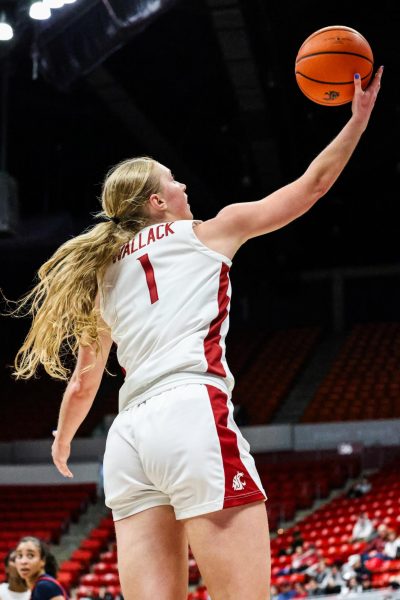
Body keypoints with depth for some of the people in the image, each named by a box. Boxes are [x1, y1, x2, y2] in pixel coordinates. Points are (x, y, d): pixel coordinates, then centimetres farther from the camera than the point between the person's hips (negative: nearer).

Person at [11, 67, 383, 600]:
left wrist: (63, 442, 50)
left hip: (129, 436, 6)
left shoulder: (105, 274, 26)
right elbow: (313, 185, 20)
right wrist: (359, 116, 31)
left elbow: (83, 384, 32)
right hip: (194, 415, -6)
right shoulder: (208, 232, 14)